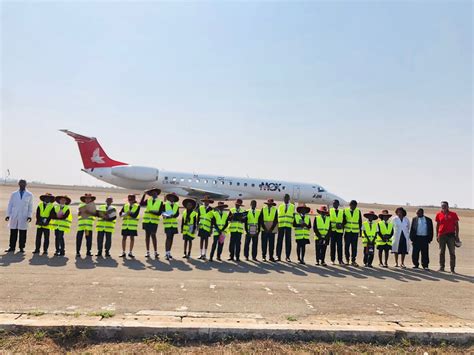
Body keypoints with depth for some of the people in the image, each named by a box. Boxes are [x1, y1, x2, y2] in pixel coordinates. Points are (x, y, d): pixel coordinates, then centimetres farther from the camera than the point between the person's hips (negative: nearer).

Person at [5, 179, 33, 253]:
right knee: (13, 233, 1)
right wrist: (8, 215, 3)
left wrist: (29, 216, -3)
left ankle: (21, 247, 6)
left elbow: (30, 206, 6)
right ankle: (12, 247, 7)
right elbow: (10, 205, 11)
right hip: (14, 217, 1)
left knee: (23, 233, 0)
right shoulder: (13, 194, 10)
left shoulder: (29, 195, 7)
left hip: (24, 217, -1)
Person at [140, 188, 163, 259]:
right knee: (147, 235, 7)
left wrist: (153, 212, -18)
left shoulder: (160, 202, 3)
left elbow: (159, 213, -3)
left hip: (154, 221, -2)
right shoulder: (148, 201, 8)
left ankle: (155, 252, -5)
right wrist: (144, 195, -14)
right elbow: (141, 204, -11)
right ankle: (148, 252, 13)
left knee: (153, 235, -9)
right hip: (146, 220, 3)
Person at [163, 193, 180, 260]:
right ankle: (167, 253, -10)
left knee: (171, 238, 7)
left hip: (174, 224, 4)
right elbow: (162, 212, 1)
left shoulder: (176, 206, 11)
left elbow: (177, 214, -2)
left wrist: (172, 215, -21)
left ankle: (169, 253, 17)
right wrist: (165, 215, -20)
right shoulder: (165, 204, 4)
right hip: (167, 223, -4)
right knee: (168, 238, -11)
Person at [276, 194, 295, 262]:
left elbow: (294, 216, 8)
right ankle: (278, 256, 4)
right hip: (281, 225, 1)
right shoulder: (280, 206, 14)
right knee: (279, 241, 0)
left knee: (288, 241, 0)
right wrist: (277, 224, 3)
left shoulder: (292, 206, 11)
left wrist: (293, 224, -4)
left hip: (288, 226, -1)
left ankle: (288, 257, 5)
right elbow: (278, 216, 12)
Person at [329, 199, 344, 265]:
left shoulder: (342, 212, 10)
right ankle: (332, 260, 10)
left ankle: (340, 260, 5)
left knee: (340, 246, -2)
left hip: (339, 231, 1)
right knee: (333, 246, 2)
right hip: (332, 231, -1)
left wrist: (342, 230, 3)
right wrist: (329, 230, -3)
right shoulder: (330, 211, 5)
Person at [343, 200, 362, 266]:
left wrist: (360, 230, 7)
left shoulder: (358, 211, 4)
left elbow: (360, 222, 9)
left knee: (354, 247, 0)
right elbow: (343, 221, 5)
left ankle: (353, 261, 7)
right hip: (347, 231, 0)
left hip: (355, 232, 0)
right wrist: (342, 229, 2)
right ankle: (347, 259, 16)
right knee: (347, 246, 3)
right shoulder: (345, 211, 1)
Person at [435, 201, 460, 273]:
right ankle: (441, 267, 16)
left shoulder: (453, 214, 3)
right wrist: (437, 235, 6)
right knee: (442, 252, 8)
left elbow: (456, 225, 4)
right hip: (441, 235, 1)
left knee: (452, 253, 0)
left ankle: (452, 269, 4)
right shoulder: (439, 214, 6)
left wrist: (457, 235, -2)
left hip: (451, 235, -1)